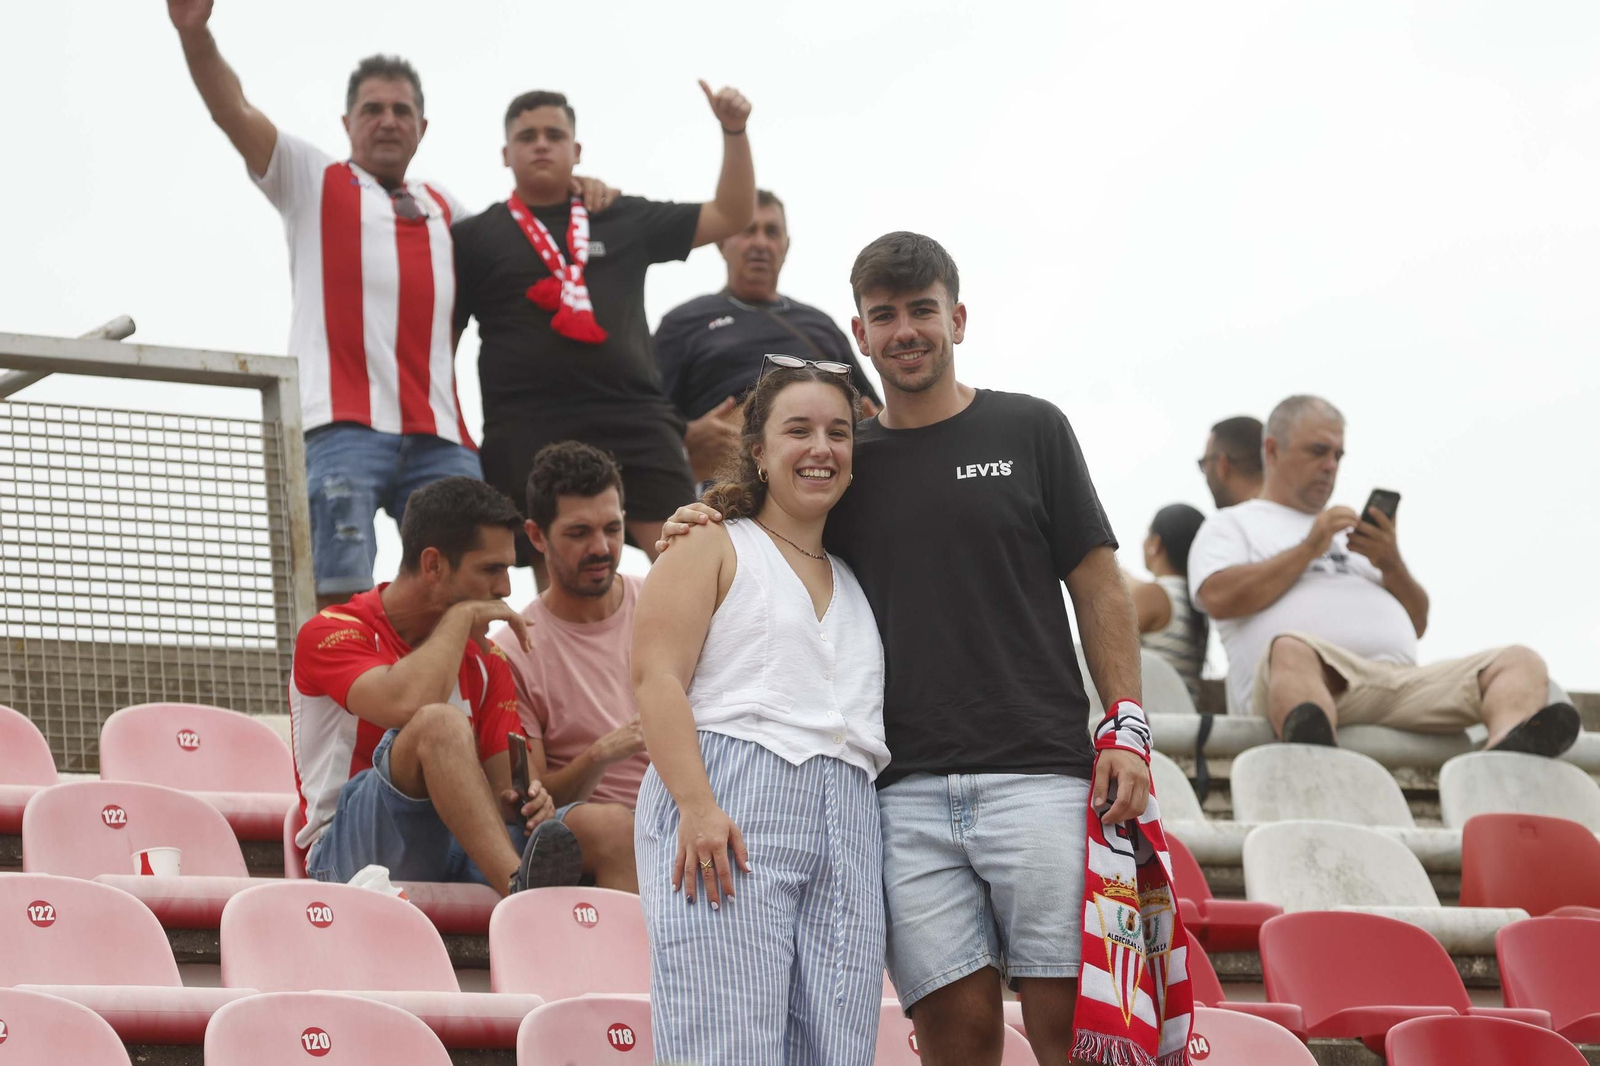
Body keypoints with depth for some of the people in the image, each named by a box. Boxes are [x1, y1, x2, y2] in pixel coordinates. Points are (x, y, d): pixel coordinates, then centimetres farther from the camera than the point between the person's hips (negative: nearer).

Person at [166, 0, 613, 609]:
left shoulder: (442, 208, 27)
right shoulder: (312, 181, 14)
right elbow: (233, 112, 3)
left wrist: (567, 189, 22)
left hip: (438, 434, 5)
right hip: (344, 424, -4)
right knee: (337, 598, -14)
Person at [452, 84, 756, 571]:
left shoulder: (624, 221, 18)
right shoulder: (475, 238, 12)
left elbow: (729, 217, 20)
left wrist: (734, 131, 8)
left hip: (636, 420, 2)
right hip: (530, 434, -1)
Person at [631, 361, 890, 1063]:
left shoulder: (854, 583, 28)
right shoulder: (715, 548, 9)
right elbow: (657, 676, -4)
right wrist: (697, 806, -18)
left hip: (847, 833, 6)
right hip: (727, 806, -6)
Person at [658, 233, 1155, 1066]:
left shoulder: (1029, 431, 9)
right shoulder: (848, 461, 16)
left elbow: (1099, 590, 7)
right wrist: (706, 537, 2)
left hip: (1037, 772, -2)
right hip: (905, 793, 2)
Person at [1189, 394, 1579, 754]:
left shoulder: (1352, 532, 39)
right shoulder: (1232, 526, 25)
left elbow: (1417, 624, 29)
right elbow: (1219, 599, 2)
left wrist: (1391, 564, 9)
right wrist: (1308, 550, 3)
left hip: (1400, 681, 5)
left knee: (1521, 663, -19)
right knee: (1292, 652, -42)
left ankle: (1509, 747, -56)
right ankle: (1313, 750, -76)